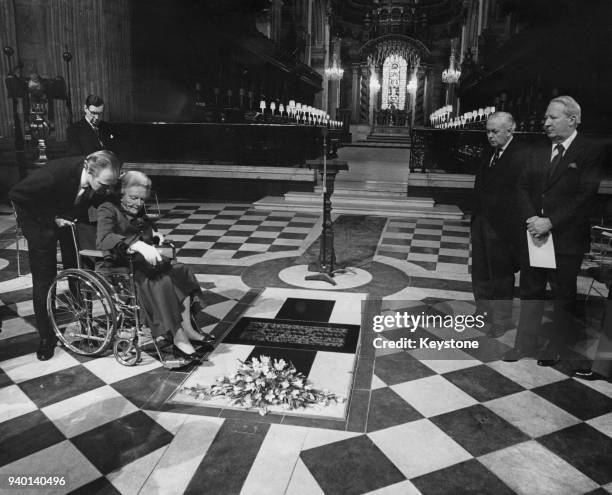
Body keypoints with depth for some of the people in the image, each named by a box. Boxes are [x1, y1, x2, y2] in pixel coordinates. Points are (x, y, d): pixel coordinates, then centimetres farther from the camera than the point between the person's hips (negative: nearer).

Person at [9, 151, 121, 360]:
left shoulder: (102, 181, -27)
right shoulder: (53, 175, -39)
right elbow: (16, 194, -22)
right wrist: (51, 218, -21)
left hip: (73, 218, 4)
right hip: (41, 218, -3)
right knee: (44, 278, -1)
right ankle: (46, 337, 10)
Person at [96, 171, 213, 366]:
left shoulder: (139, 211, 16)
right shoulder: (108, 209, -10)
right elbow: (103, 239, -31)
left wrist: (152, 234, 14)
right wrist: (138, 244, -45)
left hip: (139, 262, 9)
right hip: (118, 266, -9)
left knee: (181, 271, -11)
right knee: (160, 281, -32)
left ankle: (187, 328, -14)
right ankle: (179, 340, -28)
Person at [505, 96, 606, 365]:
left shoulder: (591, 153, -7)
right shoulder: (537, 153, 10)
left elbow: (584, 197, -14)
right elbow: (523, 188, 6)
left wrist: (550, 222, -19)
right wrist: (531, 218, -10)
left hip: (566, 238, -5)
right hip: (533, 234, 5)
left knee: (564, 296, 9)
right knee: (530, 292, 12)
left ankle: (557, 349, 24)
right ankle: (525, 344, 23)